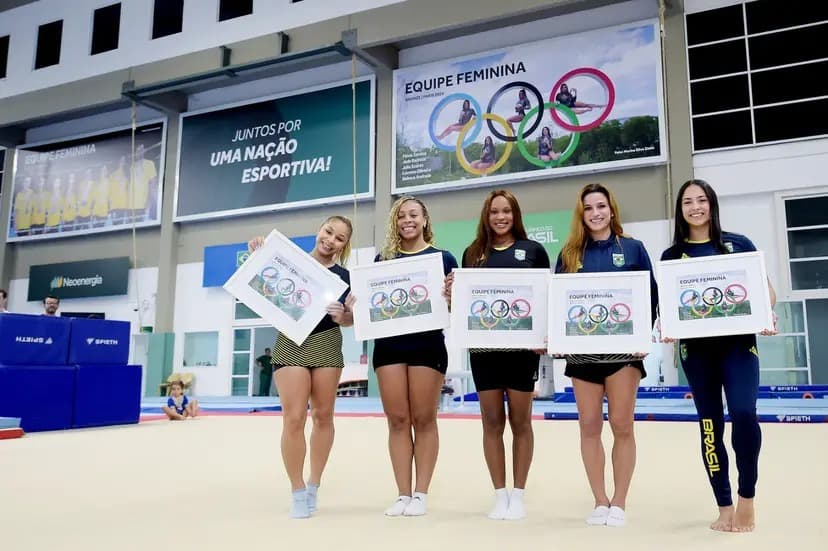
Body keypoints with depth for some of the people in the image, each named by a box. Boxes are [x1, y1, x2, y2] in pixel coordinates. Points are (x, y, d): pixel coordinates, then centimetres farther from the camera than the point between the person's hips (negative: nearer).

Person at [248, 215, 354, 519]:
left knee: (323, 415, 8)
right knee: (293, 418, -7)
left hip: (327, 344, 2)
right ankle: (297, 491, 8)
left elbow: (352, 318, 8)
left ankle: (314, 485, 25)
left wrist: (342, 316, -15)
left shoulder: (344, 277, 8)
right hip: (291, 343, -2)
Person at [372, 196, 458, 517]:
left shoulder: (442, 258, 5)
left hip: (427, 343, -2)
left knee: (424, 419, 2)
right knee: (397, 420, 4)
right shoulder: (383, 259, 12)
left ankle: (420, 494, 11)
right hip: (389, 343, 3)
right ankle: (403, 495, 12)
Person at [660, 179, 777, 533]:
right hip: (696, 348, 2)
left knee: (744, 414, -19)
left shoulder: (738, 244, 5)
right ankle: (725, 507, 18)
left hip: (738, 342, -1)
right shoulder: (672, 255, 7)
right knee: (710, 425, 6)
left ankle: (747, 497, 3)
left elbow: (765, 288, 7)